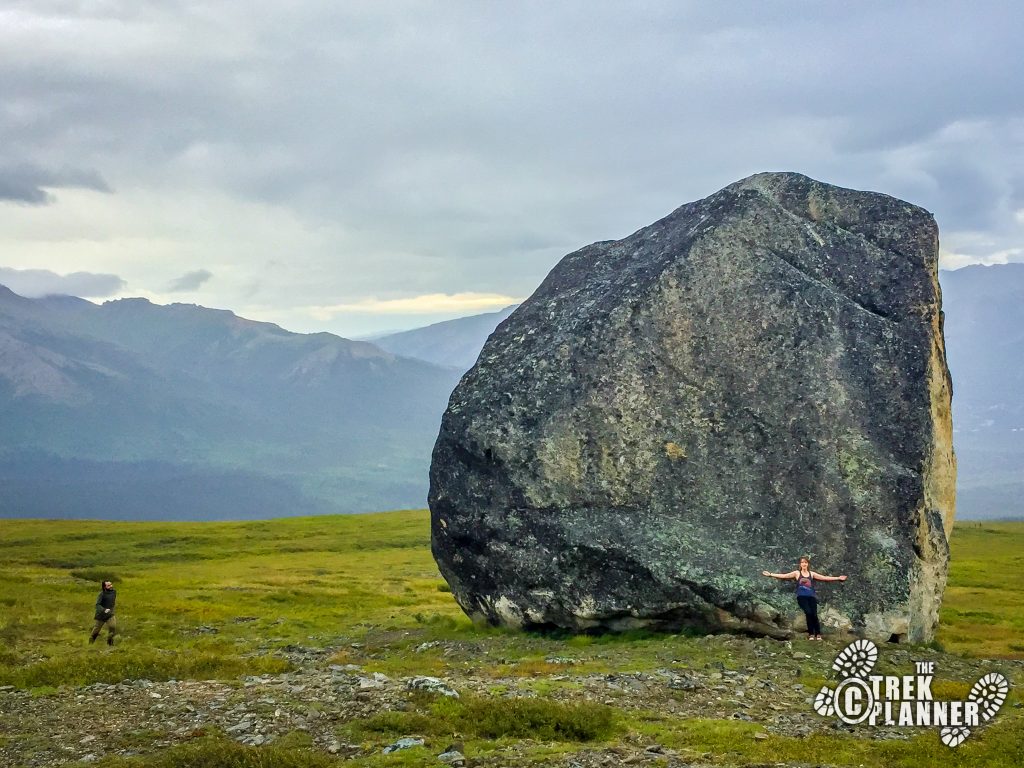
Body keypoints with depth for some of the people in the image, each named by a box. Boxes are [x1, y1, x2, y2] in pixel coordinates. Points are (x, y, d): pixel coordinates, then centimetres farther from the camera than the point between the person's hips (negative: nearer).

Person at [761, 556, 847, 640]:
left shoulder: (812, 574, 13)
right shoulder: (797, 573, 7)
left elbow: (824, 578, 13)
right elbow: (783, 576, 2)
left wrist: (838, 578, 9)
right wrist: (770, 574, -5)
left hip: (811, 597, 2)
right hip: (801, 597, -2)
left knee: (814, 614, -10)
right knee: (808, 613, -19)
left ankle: (818, 634, 2)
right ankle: (811, 633, -8)